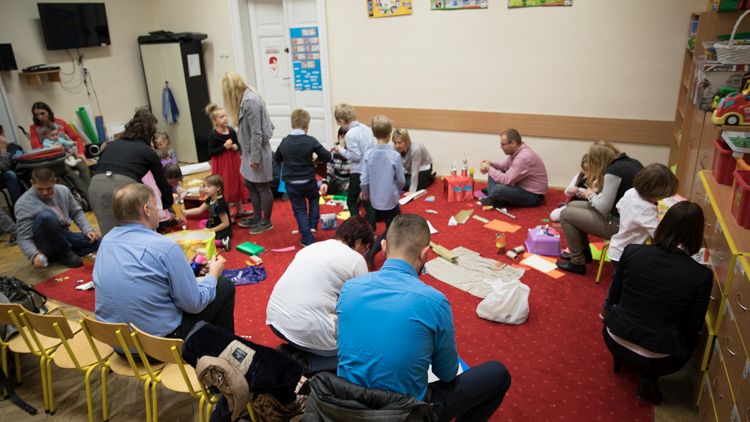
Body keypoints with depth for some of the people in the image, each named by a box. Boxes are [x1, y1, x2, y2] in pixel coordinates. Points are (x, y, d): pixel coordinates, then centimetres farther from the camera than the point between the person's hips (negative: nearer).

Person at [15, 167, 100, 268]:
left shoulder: (63, 190, -2)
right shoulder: (24, 204, -17)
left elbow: (76, 212, 12)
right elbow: (24, 239, -17)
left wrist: (88, 230, -5)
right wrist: (35, 255, -37)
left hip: (63, 237, 5)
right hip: (45, 246, -5)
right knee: (46, 215, -35)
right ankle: (65, 254, -17)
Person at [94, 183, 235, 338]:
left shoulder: (107, 240, -2)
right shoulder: (165, 247, -23)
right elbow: (194, 304, -17)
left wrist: (182, 264, 19)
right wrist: (213, 274, 0)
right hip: (159, 341, -7)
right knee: (225, 286, 8)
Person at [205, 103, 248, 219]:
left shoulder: (231, 131, 1)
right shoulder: (213, 135, -14)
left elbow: (238, 144, 14)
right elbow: (211, 152, -16)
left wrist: (236, 147, -9)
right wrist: (224, 146, -24)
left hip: (234, 161, 6)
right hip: (222, 164, -6)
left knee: (238, 185, 15)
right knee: (225, 188, 0)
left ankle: (239, 211, 31)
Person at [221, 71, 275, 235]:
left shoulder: (250, 101, -21)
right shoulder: (245, 98, 9)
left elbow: (256, 132, -22)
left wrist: (255, 157, -19)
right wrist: (246, 153, 12)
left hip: (257, 152, -10)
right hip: (249, 151, 10)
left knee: (262, 187, 3)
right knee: (250, 185, 17)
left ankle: (266, 222, 17)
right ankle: (257, 218, 31)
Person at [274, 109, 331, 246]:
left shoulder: (284, 142, -4)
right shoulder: (311, 141, -13)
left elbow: (277, 159, 12)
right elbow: (327, 157, -8)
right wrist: (315, 157, 10)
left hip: (291, 184, 1)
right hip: (308, 182, -1)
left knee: (299, 210, 10)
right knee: (314, 198, 30)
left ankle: (307, 240, 8)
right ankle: (313, 225, 20)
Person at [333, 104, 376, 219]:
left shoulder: (350, 134, -17)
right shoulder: (367, 128, 5)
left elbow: (356, 156, -20)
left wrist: (341, 150, -5)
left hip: (359, 173, -7)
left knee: (351, 201, 11)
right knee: (368, 201, 15)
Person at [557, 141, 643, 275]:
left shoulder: (613, 171, -21)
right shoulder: (632, 163, 6)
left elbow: (604, 208, -17)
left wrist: (591, 195, 0)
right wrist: (598, 191, 6)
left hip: (620, 224, -9)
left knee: (566, 214, 1)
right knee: (572, 206, 17)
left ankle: (577, 262, 11)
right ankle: (583, 252, 30)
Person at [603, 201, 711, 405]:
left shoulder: (632, 251, -13)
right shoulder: (701, 275, -17)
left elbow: (614, 297, 1)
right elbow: (694, 326, -3)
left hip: (615, 342, 3)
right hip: (656, 360, -2)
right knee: (690, 336, 30)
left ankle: (622, 359, 21)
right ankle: (650, 377, 13)